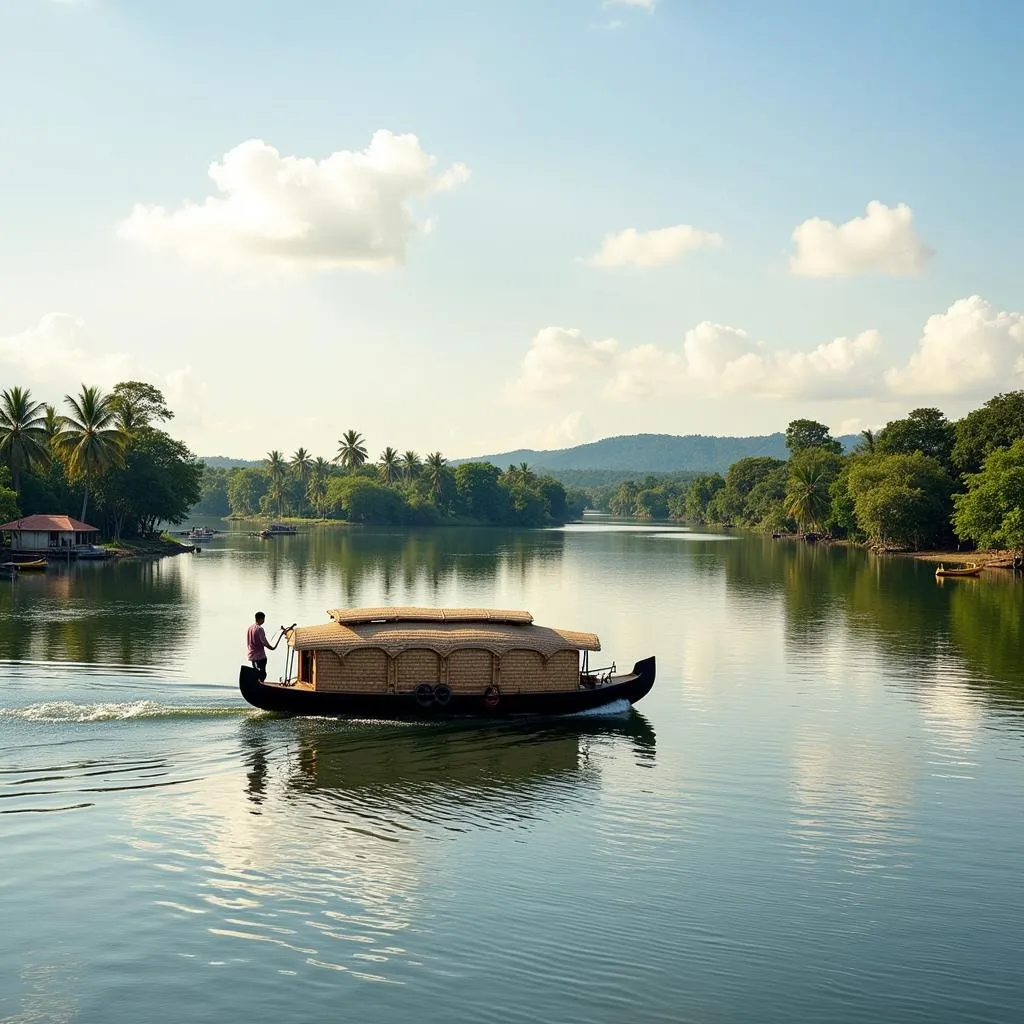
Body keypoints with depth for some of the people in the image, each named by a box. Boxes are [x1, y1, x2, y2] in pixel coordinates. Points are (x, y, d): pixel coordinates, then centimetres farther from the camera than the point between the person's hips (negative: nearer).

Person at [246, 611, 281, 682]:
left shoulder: (250, 628, 9)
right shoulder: (260, 629, -16)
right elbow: (264, 641, -16)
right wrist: (271, 647, -2)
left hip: (252, 655, 8)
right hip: (260, 655, -8)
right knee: (262, 674, -3)